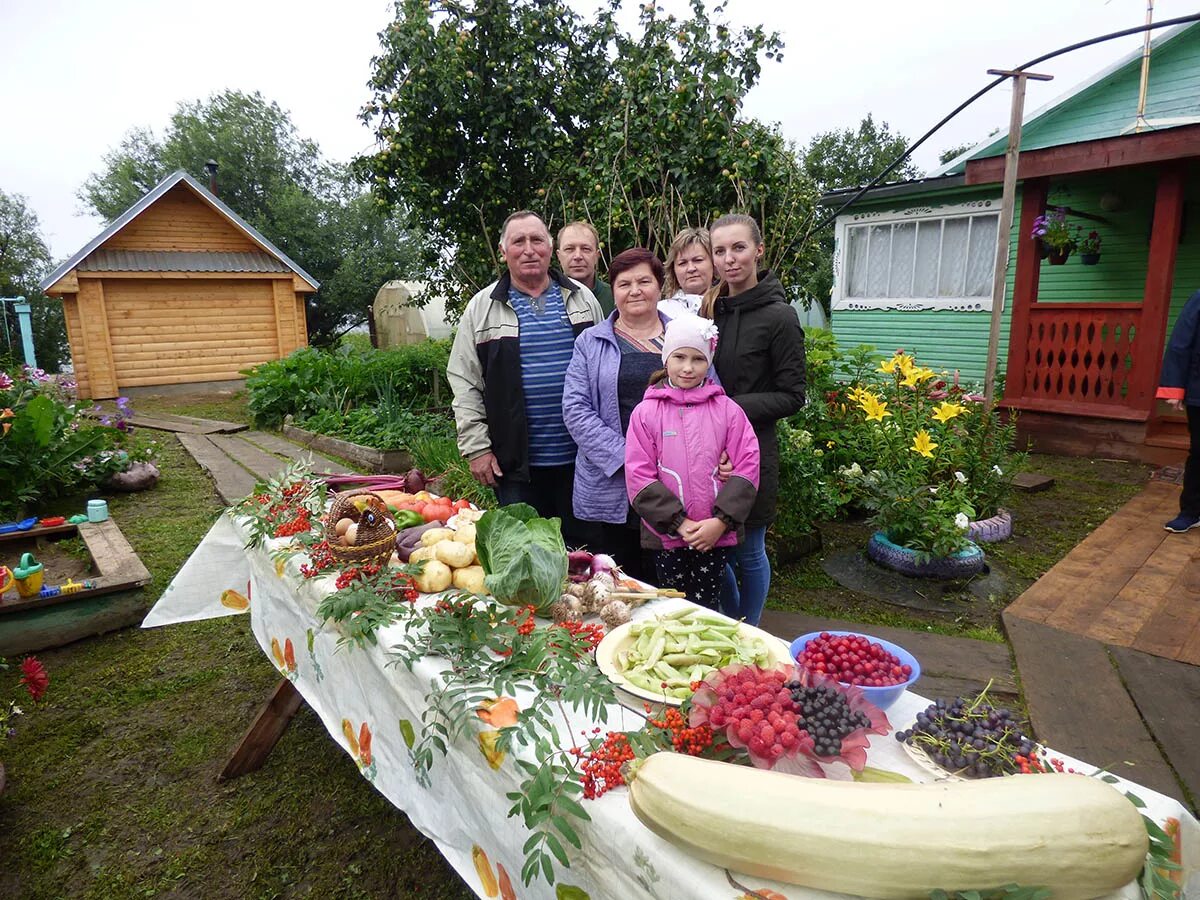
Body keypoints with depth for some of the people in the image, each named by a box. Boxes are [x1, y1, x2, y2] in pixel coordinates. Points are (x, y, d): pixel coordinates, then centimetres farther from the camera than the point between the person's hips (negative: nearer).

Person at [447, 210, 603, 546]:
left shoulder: (582, 299, 7)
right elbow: (464, 383, 0)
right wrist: (477, 447, -6)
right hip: (516, 460, -1)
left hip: (580, 456, 2)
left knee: (584, 545, 13)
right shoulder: (482, 308, 2)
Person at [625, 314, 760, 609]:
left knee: (706, 607, 8)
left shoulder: (727, 410, 1)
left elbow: (747, 469, -3)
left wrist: (721, 521, -12)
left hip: (717, 534, 0)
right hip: (666, 534, 0)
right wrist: (678, 522, -12)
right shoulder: (646, 412, -1)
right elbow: (638, 476, -6)